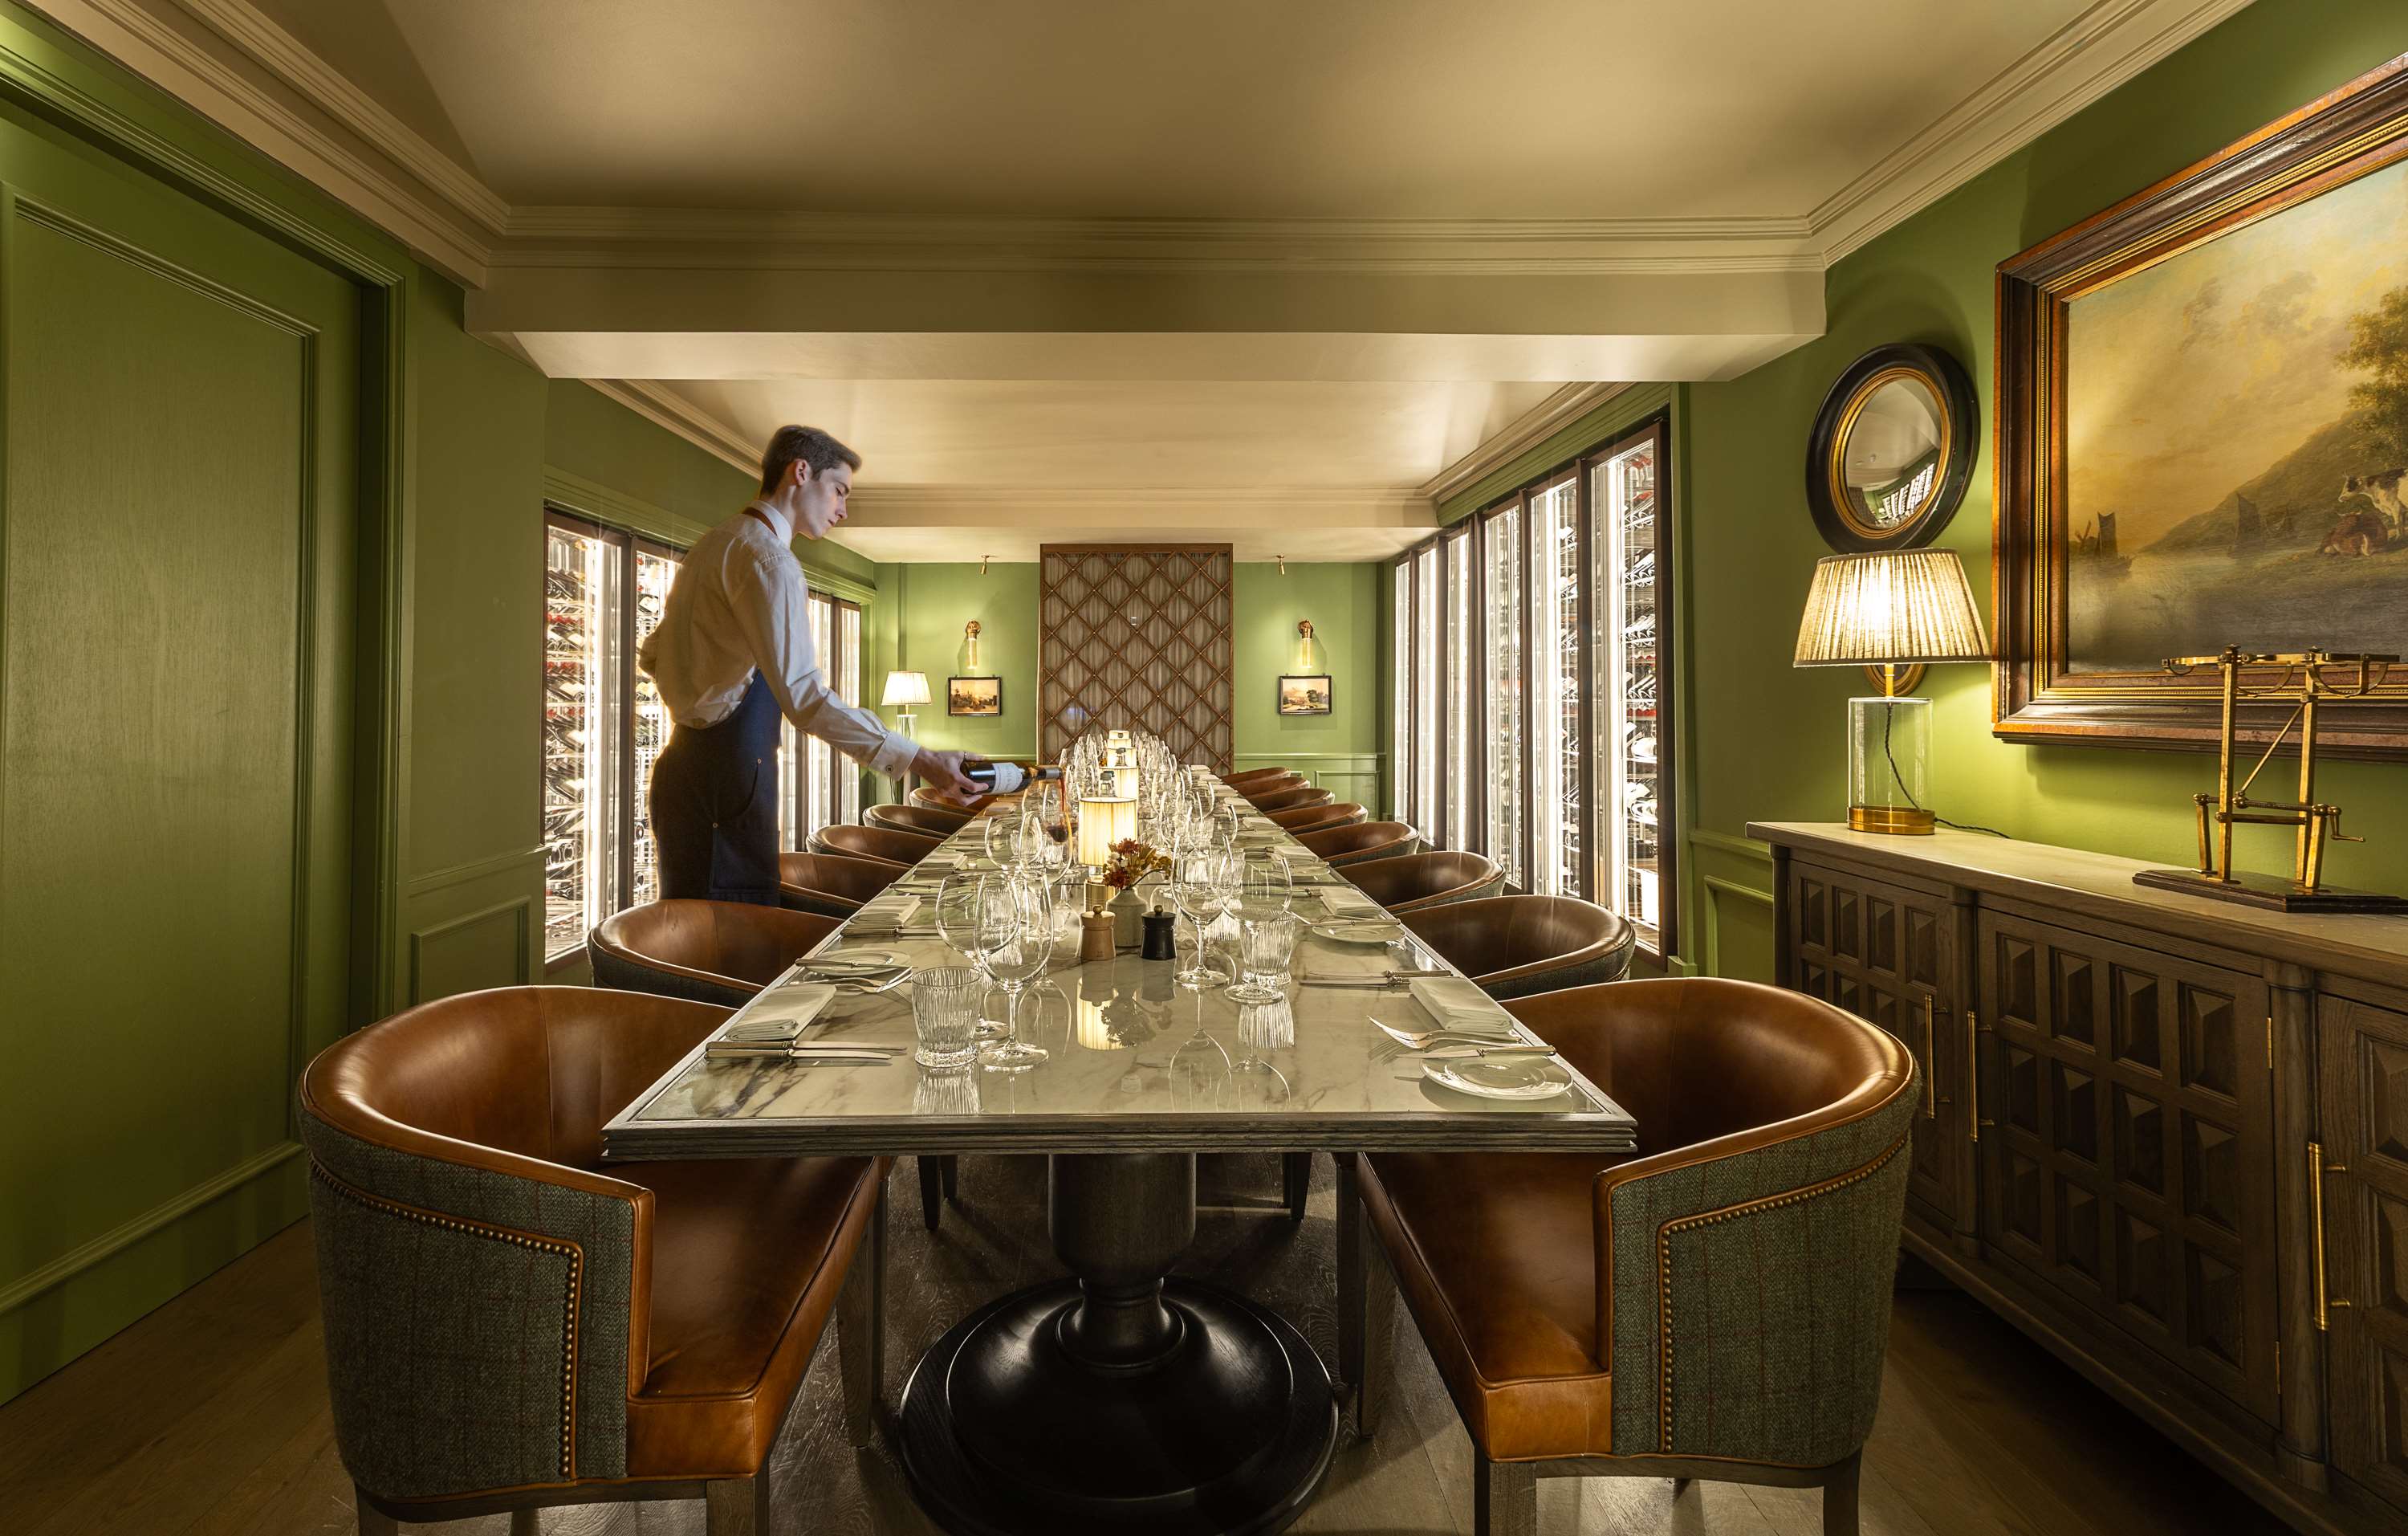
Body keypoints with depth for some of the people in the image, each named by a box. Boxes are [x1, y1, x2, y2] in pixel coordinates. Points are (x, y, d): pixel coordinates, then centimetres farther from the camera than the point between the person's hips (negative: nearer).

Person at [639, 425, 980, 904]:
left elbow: (651, 655, 25)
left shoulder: (712, 544, 18)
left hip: (685, 763, 10)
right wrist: (920, 761, -29)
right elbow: (804, 697, -25)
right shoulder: (768, 558, -14)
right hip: (728, 772, -10)